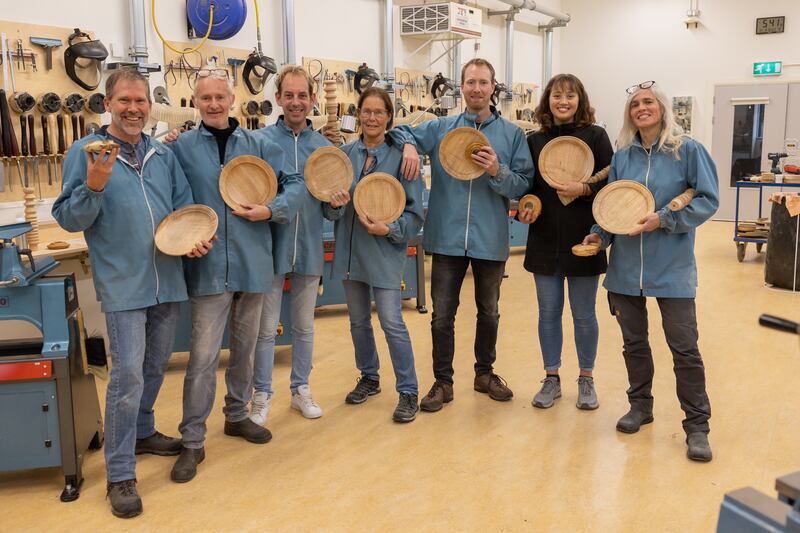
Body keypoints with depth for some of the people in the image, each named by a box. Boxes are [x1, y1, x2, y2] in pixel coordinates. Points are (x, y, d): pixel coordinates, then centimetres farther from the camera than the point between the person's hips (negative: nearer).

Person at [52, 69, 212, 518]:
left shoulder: (165, 155, 9)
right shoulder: (85, 151, -4)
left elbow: (185, 208, 13)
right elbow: (68, 220, -5)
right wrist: (93, 187, -23)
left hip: (168, 280, 5)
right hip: (123, 284, -5)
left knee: (156, 366, 18)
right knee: (128, 375, -7)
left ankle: (142, 433, 40)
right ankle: (120, 475, 5)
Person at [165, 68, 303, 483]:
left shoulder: (257, 145, 4)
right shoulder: (181, 148, -1)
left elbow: (294, 181, 4)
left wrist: (271, 210, -12)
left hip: (253, 263, 3)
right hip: (208, 266, -3)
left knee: (244, 348, 17)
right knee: (202, 358, -3)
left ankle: (237, 415, 37)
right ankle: (192, 441, 10)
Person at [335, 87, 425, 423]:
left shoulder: (400, 156, -6)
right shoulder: (346, 153, 5)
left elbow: (414, 211, -6)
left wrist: (390, 229, -21)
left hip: (385, 252, -5)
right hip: (350, 249, 5)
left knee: (392, 323, -6)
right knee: (358, 321, 15)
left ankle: (408, 392, 8)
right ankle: (369, 379, 34)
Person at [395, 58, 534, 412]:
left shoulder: (512, 134, 0)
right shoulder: (440, 128, 2)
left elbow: (524, 185, -3)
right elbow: (402, 132, 12)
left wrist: (498, 172, -21)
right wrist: (409, 146, -10)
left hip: (491, 239, 1)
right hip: (447, 237, 0)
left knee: (489, 312, 17)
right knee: (442, 315, 5)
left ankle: (485, 373, 36)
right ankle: (442, 382, 21)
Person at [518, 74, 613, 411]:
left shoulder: (595, 136, -2)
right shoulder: (534, 140, 6)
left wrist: (583, 190, -20)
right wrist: (524, 209, -8)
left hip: (583, 241, -2)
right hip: (545, 240, 3)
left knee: (584, 314, 8)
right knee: (548, 311, 10)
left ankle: (586, 380, 24)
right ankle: (551, 379, 23)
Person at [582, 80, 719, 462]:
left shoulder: (687, 150, -3)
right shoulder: (622, 156, 7)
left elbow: (708, 200, -6)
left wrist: (663, 220, -16)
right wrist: (600, 233, -5)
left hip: (672, 267, -4)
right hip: (626, 266, 4)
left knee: (684, 347, -2)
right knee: (634, 341, 13)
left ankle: (697, 425, 12)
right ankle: (640, 405, 32)